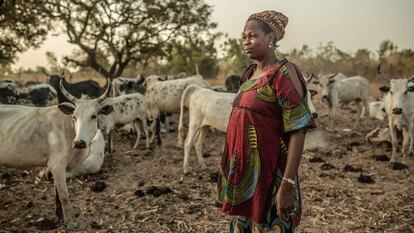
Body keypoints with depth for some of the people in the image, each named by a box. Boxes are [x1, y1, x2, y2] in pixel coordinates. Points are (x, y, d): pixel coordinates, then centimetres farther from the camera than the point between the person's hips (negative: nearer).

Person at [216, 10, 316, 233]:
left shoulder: (284, 73, -14)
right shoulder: (250, 73, 9)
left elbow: (297, 132, -18)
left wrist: (287, 185, -23)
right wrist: (233, 173, 17)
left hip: (268, 173, -7)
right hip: (242, 172, 7)